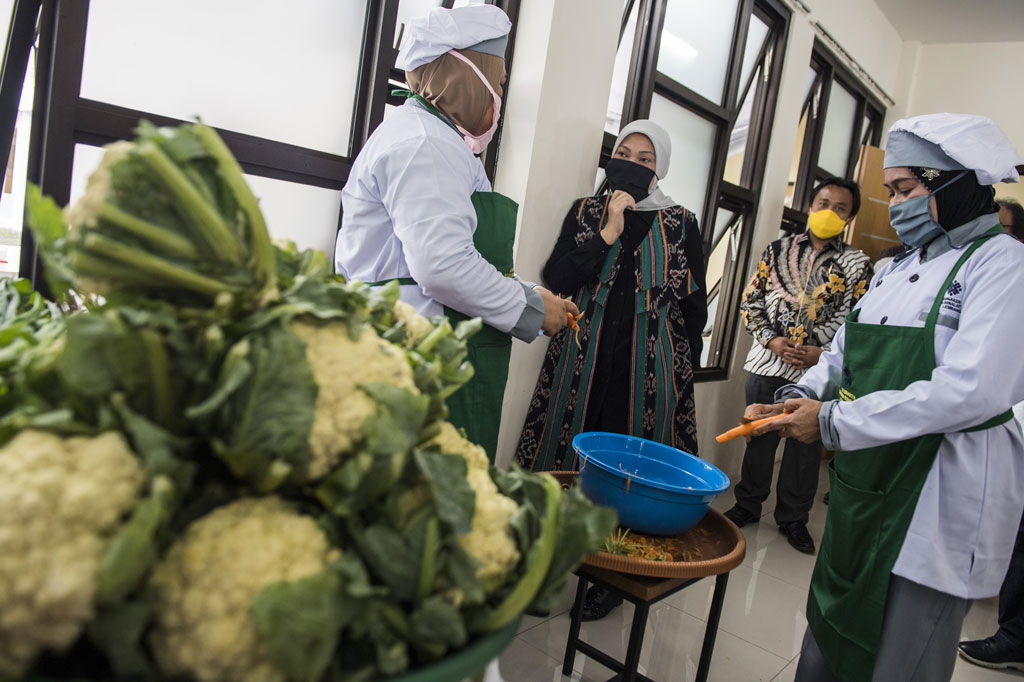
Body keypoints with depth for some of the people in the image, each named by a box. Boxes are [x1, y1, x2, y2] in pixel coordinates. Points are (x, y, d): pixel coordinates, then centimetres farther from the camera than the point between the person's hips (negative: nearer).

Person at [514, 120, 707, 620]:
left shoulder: (680, 224, 7)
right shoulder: (585, 212, 9)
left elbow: (695, 306, 7)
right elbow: (556, 281, -3)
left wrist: (681, 372, 2)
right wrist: (608, 233, -10)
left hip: (648, 368, -1)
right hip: (583, 362, 1)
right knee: (566, 463, 5)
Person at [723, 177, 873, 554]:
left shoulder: (857, 264, 4)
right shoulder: (778, 250, 7)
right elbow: (751, 301, 5)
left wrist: (822, 352, -14)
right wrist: (771, 340, -8)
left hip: (818, 370, -1)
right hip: (768, 363, 1)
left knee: (806, 445, 9)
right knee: (759, 436, 11)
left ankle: (793, 518, 25)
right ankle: (748, 504, 28)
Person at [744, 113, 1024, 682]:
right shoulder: (896, 270, 11)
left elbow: (972, 390, -24)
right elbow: (844, 356, 15)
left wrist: (833, 420, -20)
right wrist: (797, 399, -5)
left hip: (937, 501, -7)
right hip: (866, 485, 7)